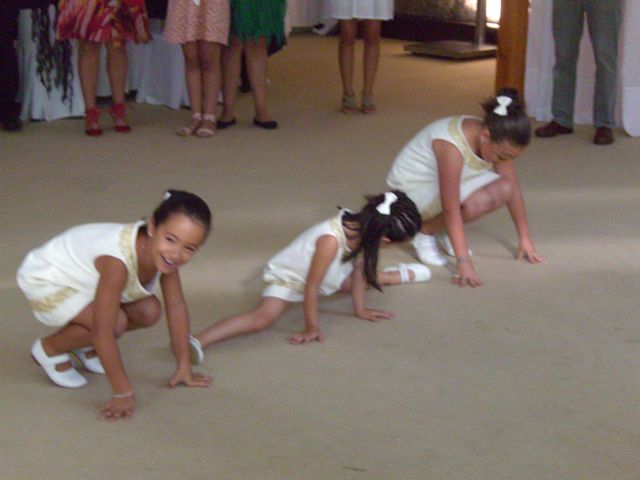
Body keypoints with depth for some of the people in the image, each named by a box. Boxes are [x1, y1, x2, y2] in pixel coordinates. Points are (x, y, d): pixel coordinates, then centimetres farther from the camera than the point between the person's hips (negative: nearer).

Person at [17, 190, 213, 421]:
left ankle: (84, 343, 16)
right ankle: (49, 349, 0)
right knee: (114, 322, -26)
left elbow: (176, 306, -8)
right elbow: (103, 331, -39)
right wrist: (122, 392, -34)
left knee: (148, 312, -7)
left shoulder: (164, 253, -19)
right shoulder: (117, 260, -41)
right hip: (44, 280, -7)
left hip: (82, 277, 7)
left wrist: (184, 367, -6)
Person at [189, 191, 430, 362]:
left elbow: (358, 268, -1)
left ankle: (403, 273, 57)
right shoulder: (331, 241, -41)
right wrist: (312, 328, -26)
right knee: (264, 317, -32)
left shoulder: (361, 226, -18)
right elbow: (311, 286, -33)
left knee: (368, 277, 22)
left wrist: (360, 309, 5)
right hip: (287, 278, -8)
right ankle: (198, 342, -48)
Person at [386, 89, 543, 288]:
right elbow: (451, 209, -36)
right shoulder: (452, 146, -36)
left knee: (503, 189, -16)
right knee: (473, 204, -34)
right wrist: (464, 262, -37)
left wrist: (525, 240, -5)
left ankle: (443, 231, 2)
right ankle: (424, 232, -7)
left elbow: (513, 189, -6)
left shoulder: (498, 142, -15)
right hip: (410, 187, -8)